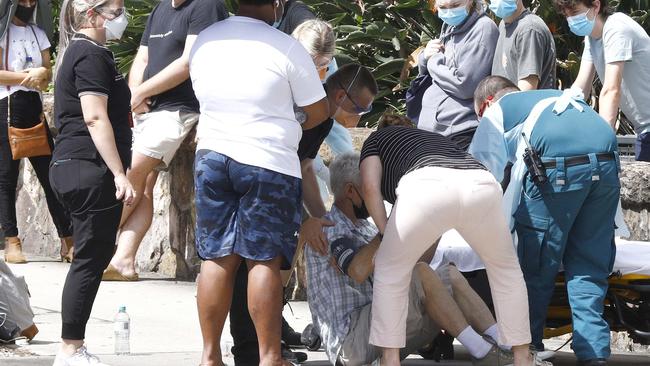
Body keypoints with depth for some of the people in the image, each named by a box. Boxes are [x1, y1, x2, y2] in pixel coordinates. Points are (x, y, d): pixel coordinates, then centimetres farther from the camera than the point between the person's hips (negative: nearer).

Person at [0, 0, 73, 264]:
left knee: (50, 175, 1)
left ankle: (67, 242, 0)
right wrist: (29, 76, -8)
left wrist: (42, 73, -10)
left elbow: (48, 73, 12)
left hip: (34, 107, 5)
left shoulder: (38, 34, 16)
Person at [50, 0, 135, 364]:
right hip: (90, 169, -10)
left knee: (93, 257, 11)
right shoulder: (92, 56, -12)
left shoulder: (80, 53, 20)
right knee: (91, 259, -7)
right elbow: (95, 118, -19)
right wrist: (119, 174, -21)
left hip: (73, 168, 10)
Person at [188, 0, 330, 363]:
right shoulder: (285, 48, -11)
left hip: (212, 155, 5)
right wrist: (294, 129, 19)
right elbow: (319, 111, -1)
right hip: (268, 162, -5)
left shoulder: (204, 41, 5)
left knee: (217, 258, 7)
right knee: (265, 261, -2)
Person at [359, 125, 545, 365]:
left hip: (427, 188, -4)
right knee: (505, 268, 28)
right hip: (481, 185, 4)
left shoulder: (377, 139, 34)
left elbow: (370, 186, 13)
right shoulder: (436, 140, 47)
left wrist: (386, 234, 22)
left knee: (390, 270, 19)